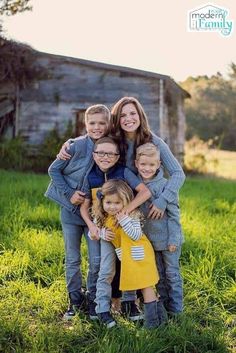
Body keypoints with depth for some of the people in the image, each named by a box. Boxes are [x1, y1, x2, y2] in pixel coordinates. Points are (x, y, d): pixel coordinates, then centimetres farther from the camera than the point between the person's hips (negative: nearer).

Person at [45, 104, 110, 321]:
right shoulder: (77, 145, -14)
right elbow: (54, 170, -7)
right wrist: (69, 194, -14)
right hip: (71, 210, -2)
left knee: (96, 260, 4)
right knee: (72, 259, 10)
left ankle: (93, 300, 22)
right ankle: (75, 300, 26)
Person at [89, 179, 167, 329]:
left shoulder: (131, 215, -22)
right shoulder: (101, 217, -6)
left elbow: (136, 235, -26)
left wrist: (124, 221, -36)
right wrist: (102, 233, -17)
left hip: (139, 253, -6)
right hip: (125, 255, 7)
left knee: (146, 284, 1)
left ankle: (153, 317, 12)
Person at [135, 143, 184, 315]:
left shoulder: (165, 185, -15)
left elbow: (173, 214, -14)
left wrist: (173, 239, -15)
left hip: (168, 238, -5)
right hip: (150, 239, 5)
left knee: (172, 273, 7)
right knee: (158, 274, 17)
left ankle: (175, 308, 19)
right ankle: (163, 304, 31)